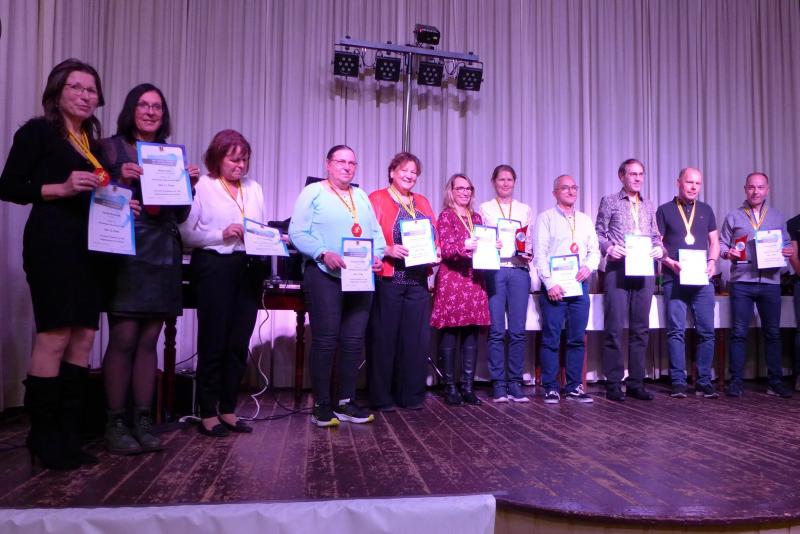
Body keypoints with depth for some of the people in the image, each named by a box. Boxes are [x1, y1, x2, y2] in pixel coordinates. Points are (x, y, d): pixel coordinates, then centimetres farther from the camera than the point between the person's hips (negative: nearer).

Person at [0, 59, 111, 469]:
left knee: (83, 336, 4)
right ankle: (42, 436, 4)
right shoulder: (38, 132, 2)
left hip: (89, 245, 7)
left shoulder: (93, 144, 21)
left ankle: (67, 434, 13)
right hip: (52, 242, -7)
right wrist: (62, 188, -16)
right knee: (54, 337, -9)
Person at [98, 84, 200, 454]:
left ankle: (144, 420, 12)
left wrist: (189, 185, 0)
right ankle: (115, 423, 4)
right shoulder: (111, 147, 4)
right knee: (123, 339, -6)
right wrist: (121, 179, -15)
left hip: (163, 254, 4)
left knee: (149, 340, 6)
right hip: (125, 252, -4)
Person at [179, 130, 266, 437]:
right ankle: (207, 413, 13)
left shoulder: (254, 188, 15)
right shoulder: (202, 186, -1)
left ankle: (228, 409, 20)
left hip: (249, 268, 5)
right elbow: (186, 233, -9)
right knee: (214, 341, 1)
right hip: (214, 267, -5)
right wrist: (222, 234, -18)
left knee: (239, 342, 8)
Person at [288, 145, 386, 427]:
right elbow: (297, 232, -8)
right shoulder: (313, 192, 1)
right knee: (325, 341, -2)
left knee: (353, 341, 7)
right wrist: (323, 253, -21)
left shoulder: (362, 197, 19)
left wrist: (378, 255, -4)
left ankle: (346, 402, 17)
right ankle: (322, 405, 8)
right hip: (325, 276, -5)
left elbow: (376, 233, 15)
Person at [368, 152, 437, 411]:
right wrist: (388, 250, -20)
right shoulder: (377, 198, 3)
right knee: (384, 337, 0)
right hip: (388, 280, -5)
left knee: (416, 338, 4)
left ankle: (410, 395, 15)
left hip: (418, 280, 5)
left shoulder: (423, 202, 20)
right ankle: (381, 397, 11)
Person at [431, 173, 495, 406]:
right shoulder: (446, 216, 1)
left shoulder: (476, 217, 19)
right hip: (452, 280, -5)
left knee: (472, 334, 5)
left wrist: (493, 246, 2)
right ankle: (450, 387, 5)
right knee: (450, 334, -3)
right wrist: (464, 246, -26)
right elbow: (445, 249, -9)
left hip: (474, 280, 6)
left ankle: (468, 387, 12)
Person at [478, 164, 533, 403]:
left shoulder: (525, 209, 16)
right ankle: (498, 384, 6)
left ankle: (515, 383, 10)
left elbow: (530, 241, 13)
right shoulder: (485, 208, 10)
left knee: (518, 330, 0)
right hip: (494, 270, -2)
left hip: (519, 270, 2)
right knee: (496, 330, -3)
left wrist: (528, 254, -6)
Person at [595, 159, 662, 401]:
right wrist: (608, 247, -16)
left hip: (645, 269, 5)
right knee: (615, 327, -6)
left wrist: (659, 248, -2)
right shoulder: (609, 202, 8)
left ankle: (636, 382, 13)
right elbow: (598, 233, 2)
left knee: (641, 328, 5)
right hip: (618, 268, -4)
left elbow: (656, 236, 19)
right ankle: (613, 383, 2)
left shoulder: (649, 206, 20)